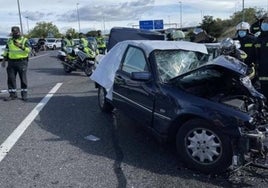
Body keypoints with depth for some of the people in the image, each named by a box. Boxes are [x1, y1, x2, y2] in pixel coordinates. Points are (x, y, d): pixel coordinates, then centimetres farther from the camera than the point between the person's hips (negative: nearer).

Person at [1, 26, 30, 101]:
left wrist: (21, 46, -25)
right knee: (11, 78, 2)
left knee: (23, 79, 1)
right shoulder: (9, 41, 13)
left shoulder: (24, 40, 0)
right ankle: (12, 94, 10)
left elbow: (28, 50, -12)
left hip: (22, 62, -4)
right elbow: (6, 51, 18)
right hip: (11, 62, 4)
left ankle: (24, 94, 11)